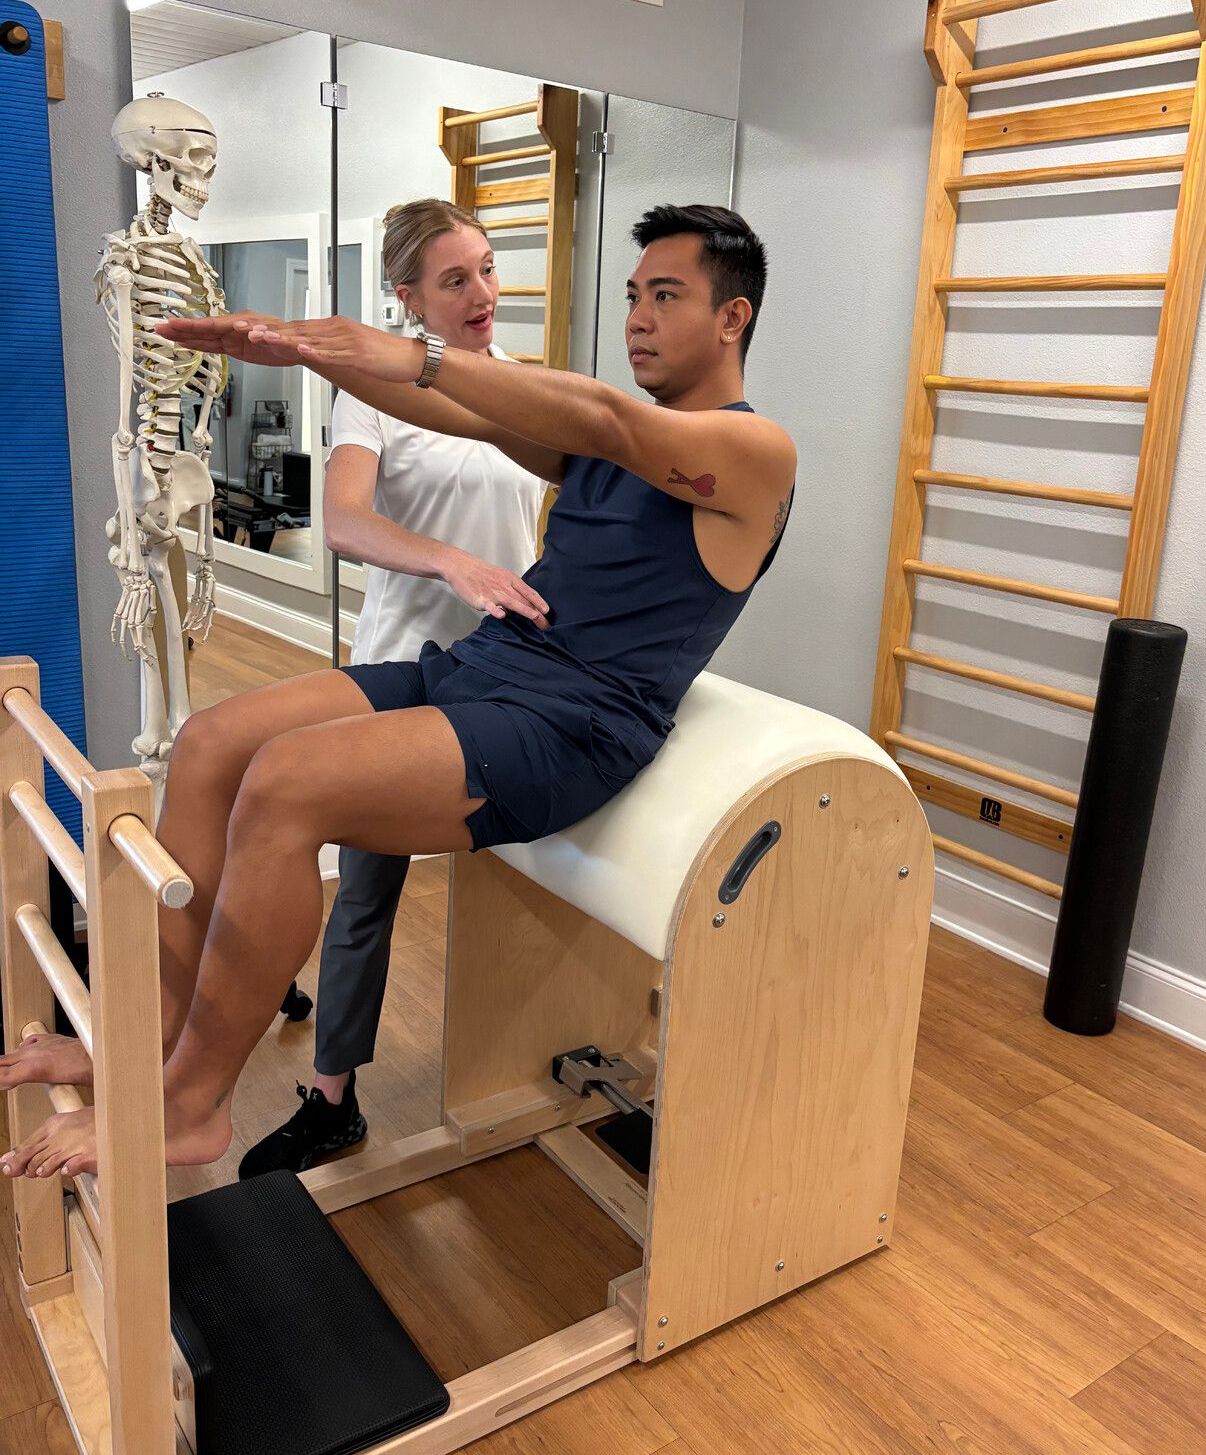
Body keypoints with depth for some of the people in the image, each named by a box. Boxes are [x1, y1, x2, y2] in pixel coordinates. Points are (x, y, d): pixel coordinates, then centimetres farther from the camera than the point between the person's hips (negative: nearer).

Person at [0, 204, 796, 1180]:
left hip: (575, 727, -8)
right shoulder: (598, 434, 21)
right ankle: (157, 1038, 1)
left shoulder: (754, 450, -3)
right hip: (476, 666, 9)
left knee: (285, 785, -26)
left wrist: (418, 358, -30)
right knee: (210, 745, -5)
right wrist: (297, 345, -3)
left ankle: (187, 1108, -9)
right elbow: (452, 413, 11)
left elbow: (607, 422, -23)